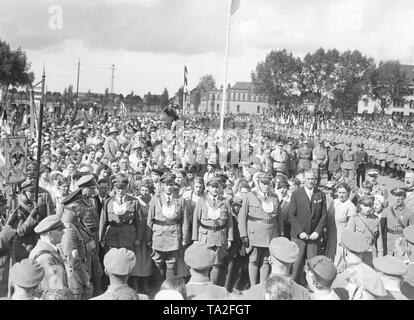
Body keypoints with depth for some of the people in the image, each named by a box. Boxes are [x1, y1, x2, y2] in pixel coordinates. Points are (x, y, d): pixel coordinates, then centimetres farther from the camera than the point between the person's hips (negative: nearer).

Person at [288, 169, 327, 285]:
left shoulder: (321, 195, 7)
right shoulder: (296, 194, 1)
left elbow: (323, 215, 6)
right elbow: (291, 215, -2)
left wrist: (317, 232, -5)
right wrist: (300, 232, -9)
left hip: (314, 235, 2)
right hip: (298, 235, -2)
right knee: (297, 263, -1)